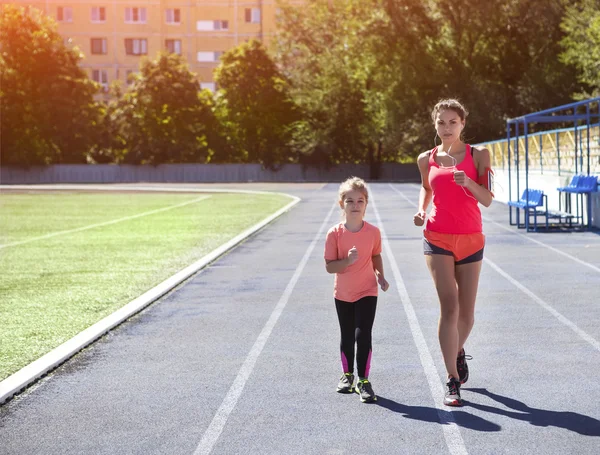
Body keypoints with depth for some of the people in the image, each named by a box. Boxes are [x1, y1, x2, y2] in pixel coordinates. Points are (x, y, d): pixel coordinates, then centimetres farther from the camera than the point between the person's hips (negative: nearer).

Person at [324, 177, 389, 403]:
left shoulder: (373, 232, -8)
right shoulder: (334, 234, -13)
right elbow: (329, 266, -12)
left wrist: (380, 275, -4)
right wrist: (347, 261, -29)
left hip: (367, 292, -1)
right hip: (343, 294, 1)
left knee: (363, 335, -11)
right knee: (347, 336, 14)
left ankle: (363, 381, -2)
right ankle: (347, 375, 33)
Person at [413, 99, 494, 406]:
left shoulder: (478, 156, 1)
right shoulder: (426, 159, 6)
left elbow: (487, 199, -6)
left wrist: (468, 182, -24)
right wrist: (421, 210, 5)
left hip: (470, 239, 1)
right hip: (437, 239, -1)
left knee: (466, 312, 8)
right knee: (449, 307, -14)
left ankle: (458, 352, 42)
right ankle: (452, 382, -10)